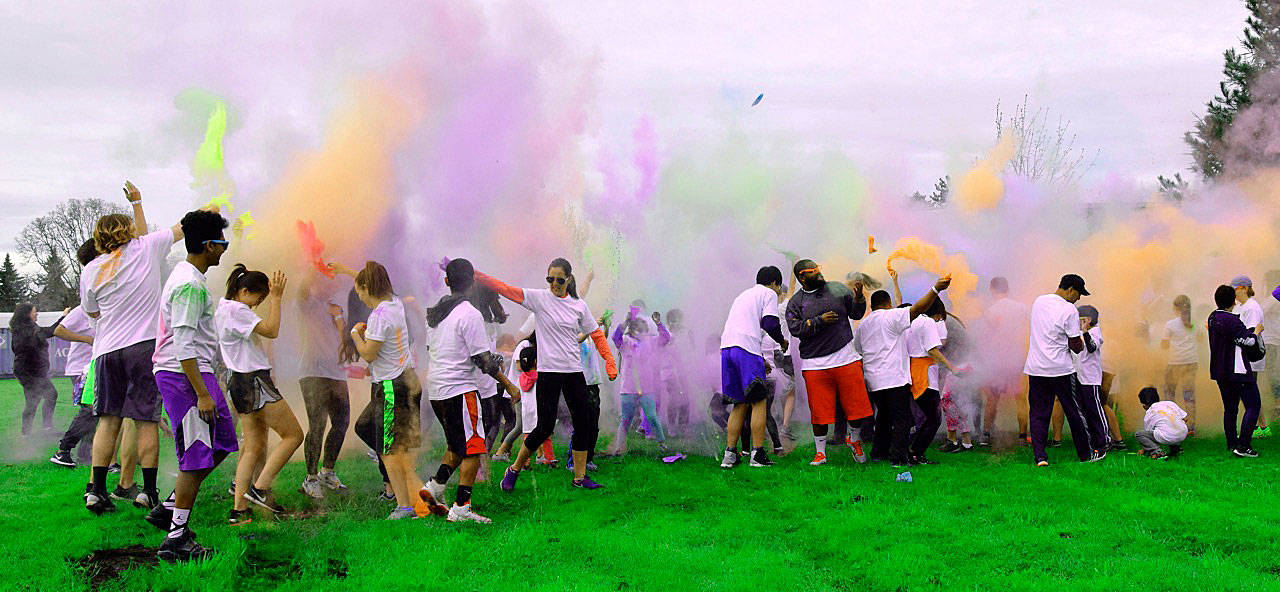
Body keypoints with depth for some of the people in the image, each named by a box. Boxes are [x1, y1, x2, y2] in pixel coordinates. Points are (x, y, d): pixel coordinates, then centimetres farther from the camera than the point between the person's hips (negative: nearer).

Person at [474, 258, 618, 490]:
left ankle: (579, 477, 15)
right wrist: (475, 275, -22)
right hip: (548, 372, -4)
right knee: (545, 427, -6)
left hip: (574, 372, 4)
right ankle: (514, 469, 13)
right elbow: (504, 289, -11)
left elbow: (597, 334, 14)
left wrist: (610, 362, 5)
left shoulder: (579, 305, 7)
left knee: (585, 424, 2)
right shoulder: (538, 298, -2)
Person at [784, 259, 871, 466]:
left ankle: (854, 440, 27)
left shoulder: (838, 289, 10)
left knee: (857, 404, 0)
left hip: (846, 358, 2)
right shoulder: (795, 302, 4)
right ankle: (820, 453, 15)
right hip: (815, 365, -2)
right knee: (819, 411, -1)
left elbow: (856, 314, 14)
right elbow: (796, 329, -8)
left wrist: (858, 298, -4)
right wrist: (820, 321, -16)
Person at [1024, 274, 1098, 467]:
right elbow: (1076, 347, -10)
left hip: (1035, 369, 5)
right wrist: (1081, 338, 12)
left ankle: (1040, 456, -1)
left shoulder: (1038, 302, 8)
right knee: (1074, 413, 9)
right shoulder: (1069, 310, -12)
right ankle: (1085, 454, 20)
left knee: (1038, 413, 7)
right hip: (1061, 370, -5)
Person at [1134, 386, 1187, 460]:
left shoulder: (1149, 415, 10)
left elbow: (1147, 433, 18)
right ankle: (1176, 448, 25)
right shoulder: (1170, 403, 19)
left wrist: (1144, 450, 33)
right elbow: (1185, 418, 19)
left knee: (1138, 434, 6)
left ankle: (1157, 452, -8)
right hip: (1183, 435, 6)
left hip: (1167, 438, -6)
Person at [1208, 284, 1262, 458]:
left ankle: (1232, 444, 20)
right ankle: (1243, 445, -9)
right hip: (1237, 370, -9)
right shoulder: (1232, 320, -19)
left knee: (1230, 408, 16)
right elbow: (1249, 341, -16)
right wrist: (1256, 332, 3)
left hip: (1219, 370, 9)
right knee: (1253, 406, -2)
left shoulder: (1213, 318, 8)